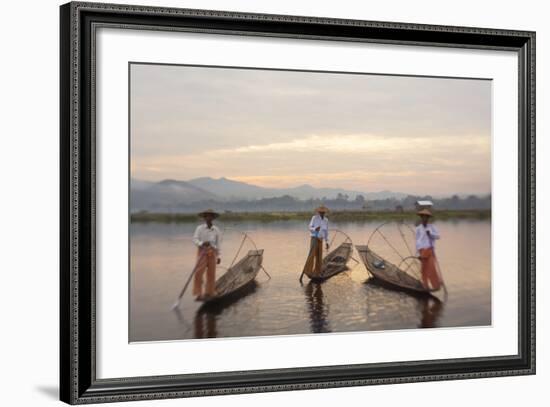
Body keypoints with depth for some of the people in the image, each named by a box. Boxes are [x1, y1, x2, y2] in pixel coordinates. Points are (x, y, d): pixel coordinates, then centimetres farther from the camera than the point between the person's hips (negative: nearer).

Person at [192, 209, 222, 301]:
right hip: (202, 251, -2)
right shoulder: (199, 228, -2)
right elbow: (195, 239, -9)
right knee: (199, 273, -10)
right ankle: (199, 294, -7)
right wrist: (202, 243, -29)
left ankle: (209, 293, 15)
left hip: (212, 252, 2)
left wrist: (218, 256, 8)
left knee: (211, 273, 5)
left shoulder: (216, 230, 5)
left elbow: (218, 244, 9)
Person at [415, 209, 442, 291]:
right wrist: (418, 253, 0)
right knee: (424, 269, 2)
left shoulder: (431, 227, 7)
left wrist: (430, 233, -16)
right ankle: (426, 286, 11)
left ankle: (436, 285, -1)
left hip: (430, 250, 0)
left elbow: (437, 236, 1)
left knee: (432, 267, -8)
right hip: (422, 250, 0)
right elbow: (417, 241, 4)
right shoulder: (418, 229, 4)